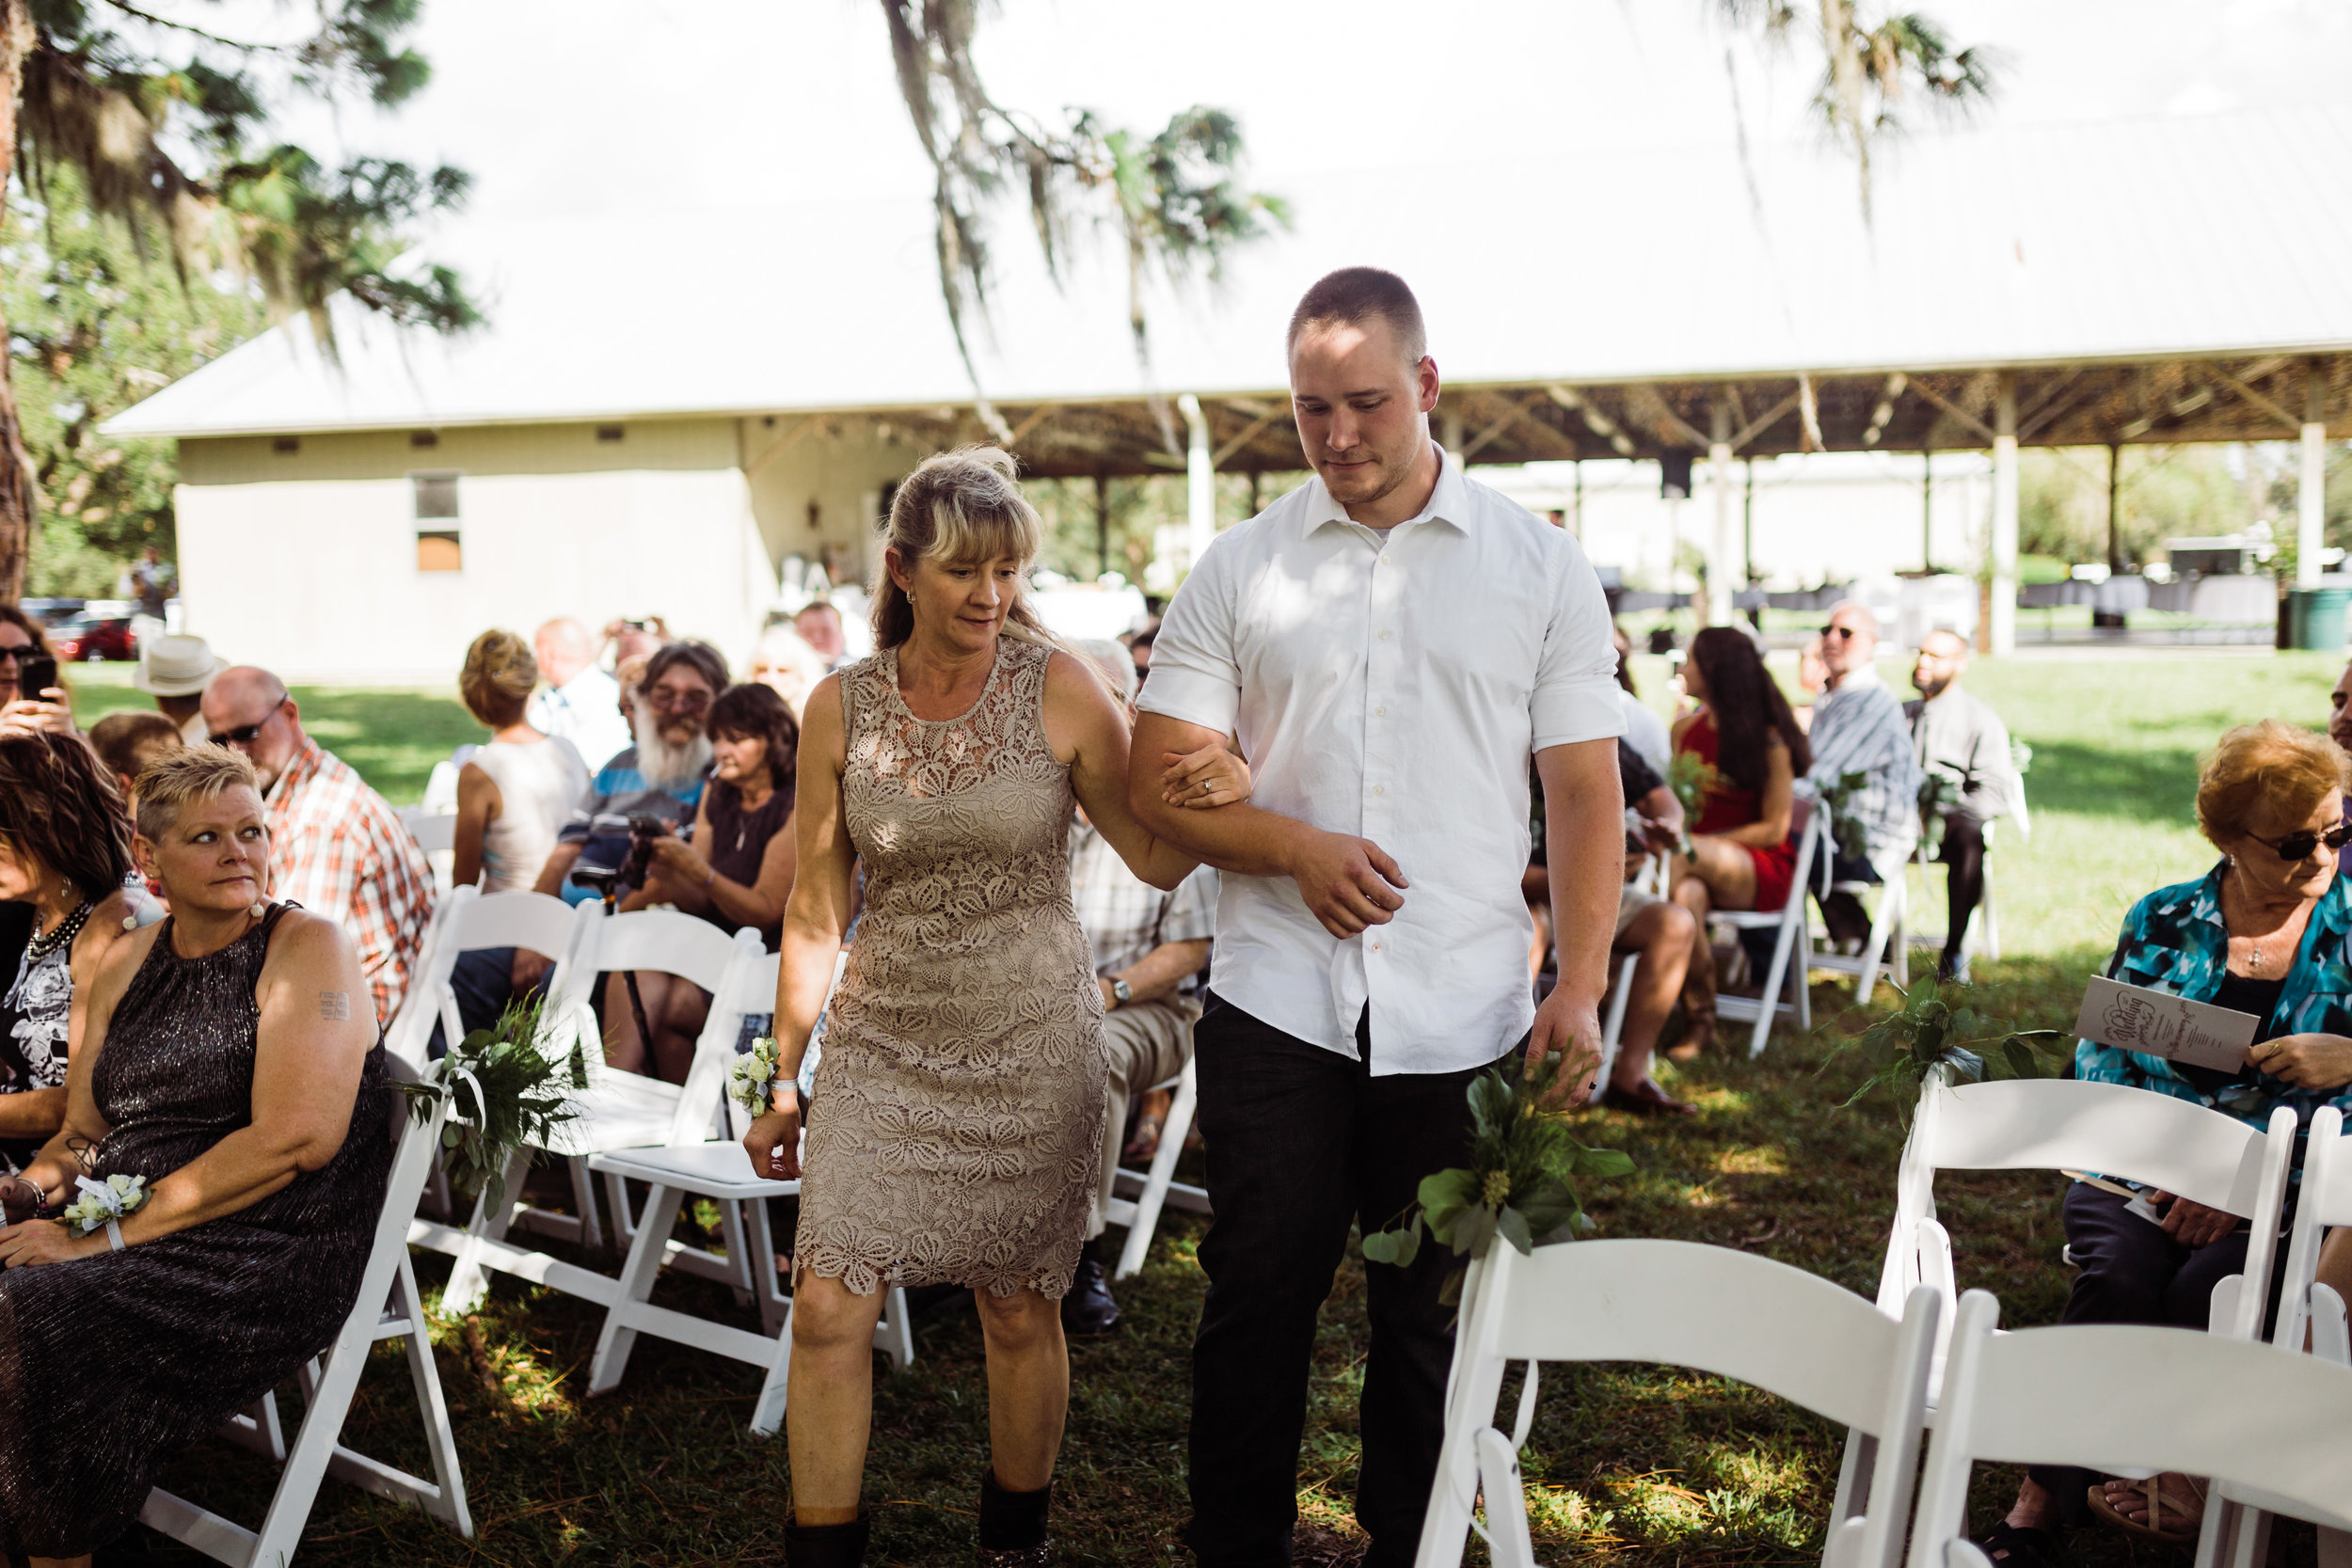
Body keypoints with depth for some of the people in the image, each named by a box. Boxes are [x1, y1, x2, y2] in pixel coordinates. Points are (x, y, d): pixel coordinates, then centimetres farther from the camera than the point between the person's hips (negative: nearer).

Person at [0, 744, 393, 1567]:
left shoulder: (309, 949, -6)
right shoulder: (128, 961, 15)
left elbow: (295, 1137, -17)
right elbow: (82, 1134, 17)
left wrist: (112, 1236, -17)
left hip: (273, 1253, -6)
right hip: (117, 1229, 7)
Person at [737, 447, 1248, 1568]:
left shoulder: (1060, 690, -7)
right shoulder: (841, 707, -2)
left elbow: (1156, 859, -3)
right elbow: (815, 906, 4)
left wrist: (1220, 796, -25)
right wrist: (785, 1075, 7)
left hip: (1030, 1045, -1)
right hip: (883, 1043, 2)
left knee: (1019, 1310, 9)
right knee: (828, 1306, -3)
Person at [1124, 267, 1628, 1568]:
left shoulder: (1540, 567, 4)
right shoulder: (1240, 569, 5)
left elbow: (1586, 791, 3)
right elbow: (1156, 783, 4)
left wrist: (1580, 984, -8)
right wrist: (1296, 846, -13)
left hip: (1464, 1018, 0)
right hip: (1278, 1006, 0)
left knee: (1432, 1313, 11)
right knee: (1258, 1298, 7)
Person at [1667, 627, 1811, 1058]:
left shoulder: (1768, 740, -6)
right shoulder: (1685, 729, 12)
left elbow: (1774, 829, -9)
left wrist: (1695, 845, -17)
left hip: (1762, 869, -4)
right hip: (1698, 864, 4)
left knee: (1676, 860, -35)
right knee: (1685, 894, -34)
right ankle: (1698, 1020, -27)